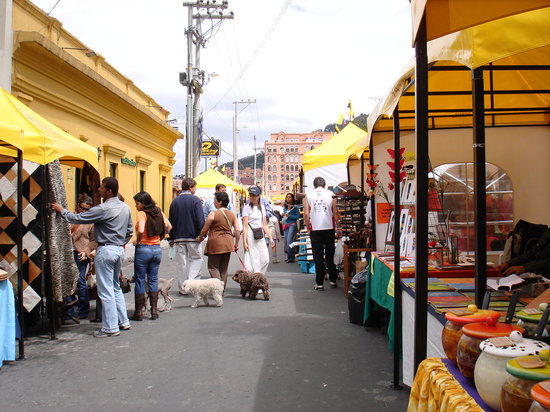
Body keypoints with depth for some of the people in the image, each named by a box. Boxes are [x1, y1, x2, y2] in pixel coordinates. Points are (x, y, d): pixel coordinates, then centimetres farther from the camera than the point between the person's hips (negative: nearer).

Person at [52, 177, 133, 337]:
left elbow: (78, 218, -12)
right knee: (116, 287, 18)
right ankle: (123, 321, 22)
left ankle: (111, 327, 3)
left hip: (106, 250, -8)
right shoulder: (125, 207, 8)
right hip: (119, 250, 8)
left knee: (106, 290, -2)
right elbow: (129, 231, 15)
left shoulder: (104, 209, -17)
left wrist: (61, 210, 3)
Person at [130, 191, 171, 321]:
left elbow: (141, 230, -26)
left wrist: (137, 241, -9)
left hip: (143, 248, -6)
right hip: (157, 248, 6)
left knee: (140, 280, 4)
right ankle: (154, 310, 14)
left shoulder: (142, 213, -12)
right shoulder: (158, 211, 5)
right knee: (153, 279, 13)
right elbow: (168, 227, 8)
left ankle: (139, 312, 8)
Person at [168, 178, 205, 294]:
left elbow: (171, 221, 10)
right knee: (196, 259, 7)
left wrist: (171, 238, 14)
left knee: (182, 262, 9)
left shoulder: (175, 201, 7)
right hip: (193, 236, -4)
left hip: (179, 237, 4)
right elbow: (200, 220, -13)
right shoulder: (195, 200, -7)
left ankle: (183, 288, 11)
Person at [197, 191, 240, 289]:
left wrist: (200, 238, 16)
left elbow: (204, 230, -3)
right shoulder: (233, 214, 5)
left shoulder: (213, 214, -10)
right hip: (228, 243, 5)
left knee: (213, 266, 4)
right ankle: (223, 288, 18)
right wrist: (236, 244, 14)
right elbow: (237, 231, 3)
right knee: (224, 268, 14)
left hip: (216, 243, -5)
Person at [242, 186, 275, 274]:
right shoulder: (247, 208, -5)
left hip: (260, 236, 6)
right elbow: (245, 226, -9)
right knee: (253, 261, -6)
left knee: (265, 260, 2)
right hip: (250, 235, -6)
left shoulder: (262, 207, 12)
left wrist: (270, 238, 11)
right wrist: (244, 242, -15)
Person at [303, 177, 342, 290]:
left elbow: (306, 214, -4)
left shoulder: (309, 195, 1)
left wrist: (308, 227, 6)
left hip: (315, 229, -1)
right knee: (330, 255, 12)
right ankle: (332, 280, 18)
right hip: (329, 228, 1)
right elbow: (335, 212, 0)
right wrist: (339, 228, 8)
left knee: (318, 256, 3)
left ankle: (319, 283, 3)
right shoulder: (330, 194, 2)